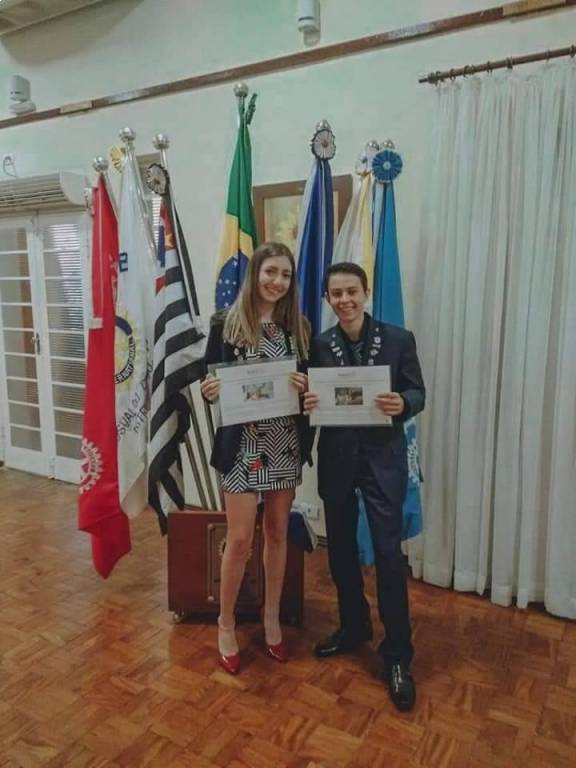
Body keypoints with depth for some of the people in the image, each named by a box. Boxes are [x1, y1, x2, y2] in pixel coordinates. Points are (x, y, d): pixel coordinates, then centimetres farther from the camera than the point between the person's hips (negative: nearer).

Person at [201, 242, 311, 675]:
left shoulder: (299, 327, 4)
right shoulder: (226, 325, -4)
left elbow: (314, 383, 8)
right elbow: (208, 381, -2)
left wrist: (306, 387, -13)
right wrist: (209, 390, -23)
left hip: (287, 443, 4)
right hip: (242, 444, -3)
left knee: (278, 533, 15)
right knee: (240, 540, 3)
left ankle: (272, 620, 34)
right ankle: (226, 624, 27)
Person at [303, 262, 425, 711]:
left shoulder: (399, 339, -4)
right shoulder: (318, 346, 1)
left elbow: (418, 393, -1)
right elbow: (311, 397, 5)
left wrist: (402, 404, -23)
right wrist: (308, 404, -18)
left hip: (383, 459, -3)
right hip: (337, 459, 3)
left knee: (388, 554, -1)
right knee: (340, 550, 15)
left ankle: (398, 656, 15)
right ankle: (354, 627, 38)